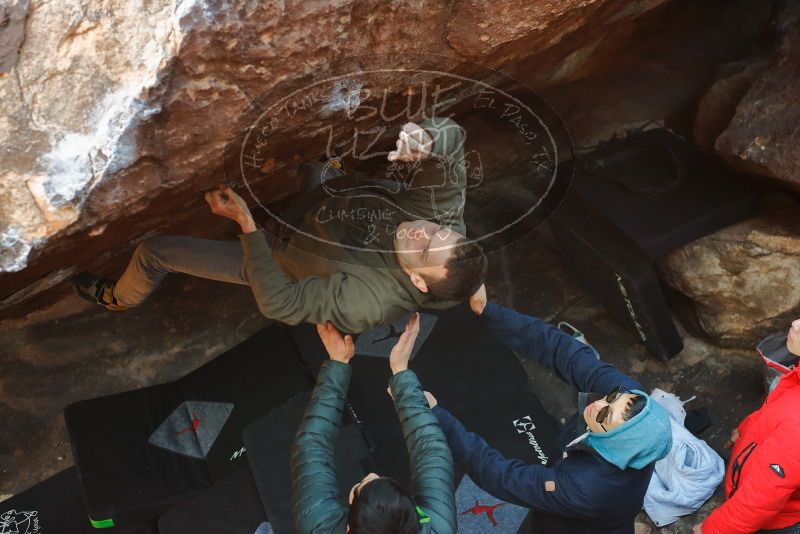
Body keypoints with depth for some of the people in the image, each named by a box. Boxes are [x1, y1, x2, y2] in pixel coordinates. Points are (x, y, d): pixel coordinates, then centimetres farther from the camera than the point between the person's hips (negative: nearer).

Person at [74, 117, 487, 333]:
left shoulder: (369, 303, -41)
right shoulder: (443, 210, -28)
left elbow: (279, 303, -33)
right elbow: (450, 132, -25)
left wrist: (246, 223, -36)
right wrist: (427, 142, -49)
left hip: (277, 255, -6)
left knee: (154, 251, 2)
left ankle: (120, 298, 40)